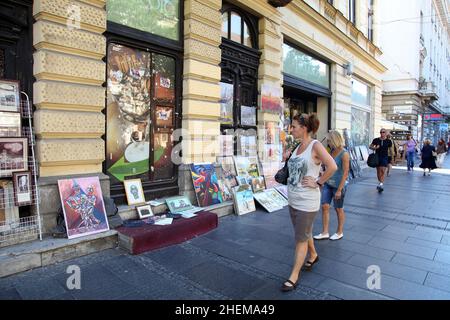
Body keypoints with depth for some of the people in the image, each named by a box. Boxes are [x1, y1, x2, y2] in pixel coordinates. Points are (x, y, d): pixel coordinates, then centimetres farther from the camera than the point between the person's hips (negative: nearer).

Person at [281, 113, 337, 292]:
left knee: (301, 239, 3)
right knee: (304, 233, 23)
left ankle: (294, 276, 15)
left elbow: (332, 167, -23)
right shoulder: (298, 146, 7)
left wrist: (318, 183, -18)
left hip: (307, 202, -7)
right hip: (293, 199, 8)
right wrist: (289, 178, 8)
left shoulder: (315, 146, -14)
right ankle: (313, 255, 48)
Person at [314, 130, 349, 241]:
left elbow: (345, 174, -19)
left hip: (338, 185, -6)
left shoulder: (344, 154, -17)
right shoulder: (331, 151, 4)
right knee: (325, 207, 3)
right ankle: (325, 232, 13)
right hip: (328, 184, 6)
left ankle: (340, 232, 29)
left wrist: (339, 190, -20)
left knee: (338, 209, 10)